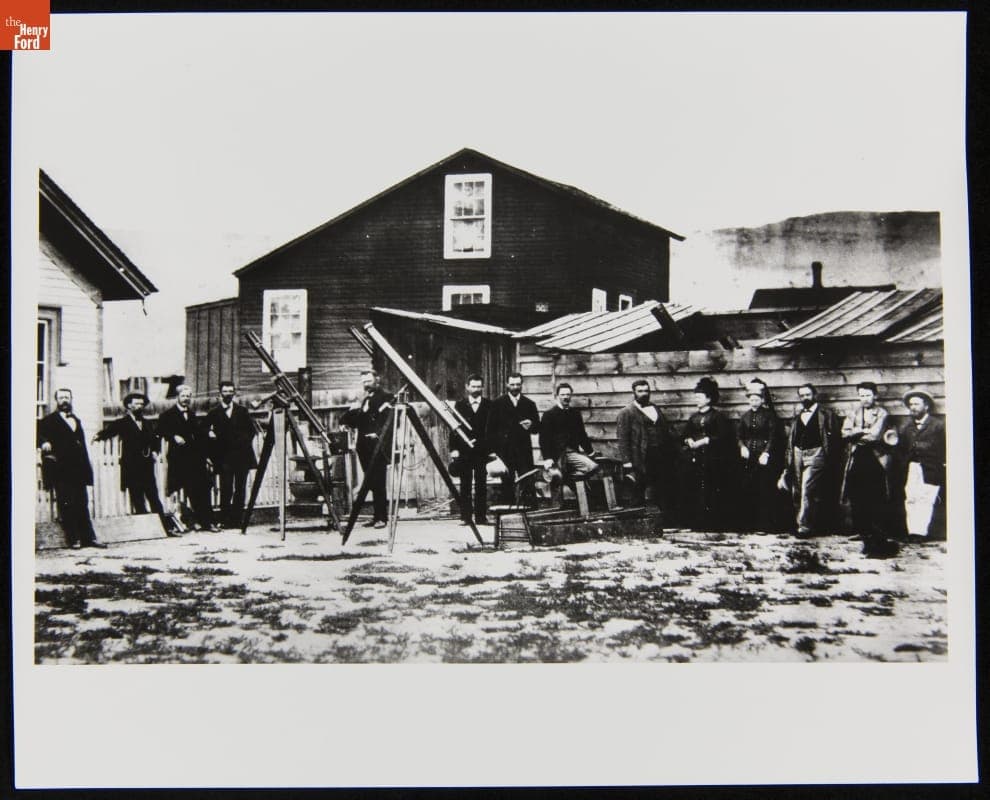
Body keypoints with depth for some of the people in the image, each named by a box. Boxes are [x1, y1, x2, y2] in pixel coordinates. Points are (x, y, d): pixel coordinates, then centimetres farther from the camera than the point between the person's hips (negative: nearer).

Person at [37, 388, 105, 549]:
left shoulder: (76, 421, 22)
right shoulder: (49, 421, 6)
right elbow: (38, 433, -7)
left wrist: (87, 468, 14)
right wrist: (44, 442, -28)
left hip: (78, 470, 5)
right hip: (61, 470, -5)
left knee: (82, 504, 3)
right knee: (66, 505, -3)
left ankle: (88, 537, 4)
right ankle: (72, 539, -1)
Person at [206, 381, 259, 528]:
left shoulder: (243, 411, 12)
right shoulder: (214, 413, 6)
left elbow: (251, 430, 12)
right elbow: (208, 434, 4)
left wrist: (244, 442, 0)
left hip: (242, 456, 2)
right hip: (224, 457, -2)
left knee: (240, 489, 2)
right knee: (226, 490, -7)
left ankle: (237, 519, 6)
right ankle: (225, 520, -2)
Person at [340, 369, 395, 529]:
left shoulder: (386, 398, 1)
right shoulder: (362, 401, 21)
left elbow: (389, 420, -12)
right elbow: (347, 421, 21)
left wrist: (379, 434, -24)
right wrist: (353, 410, 2)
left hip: (378, 445, -6)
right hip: (364, 447, 6)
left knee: (378, 482, -8)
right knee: (372, 483, 7)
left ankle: (382, 517, -5)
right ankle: (377, 515, 11)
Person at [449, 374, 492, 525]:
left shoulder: (489, 405, 7)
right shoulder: (459, 405, 6)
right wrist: (454, 448, -6)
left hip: (483, 450, 0)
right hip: (464, 450, 0)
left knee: (481, 484, 2)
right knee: (465, 485, 2)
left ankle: (481, 516, 6)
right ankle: (465, 516, 5)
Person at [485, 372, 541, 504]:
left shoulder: (529, 404, 12)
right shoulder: (497, 404, 6)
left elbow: (537, 428, 12)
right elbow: (490, 429, 3)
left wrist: (531, 426, -12)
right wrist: (492, 451, -6)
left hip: (524, 450, 1)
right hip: (505, 451, -1)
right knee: (507, 483, 0)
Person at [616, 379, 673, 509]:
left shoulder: (656, 409, 18)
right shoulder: (626, 413, -1)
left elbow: (666, 433, 18)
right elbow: (622, 439, -8)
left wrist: (668, 455, 8)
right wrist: (627, 463, -15)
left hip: (661, 460, 5)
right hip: (640, 463, -5)